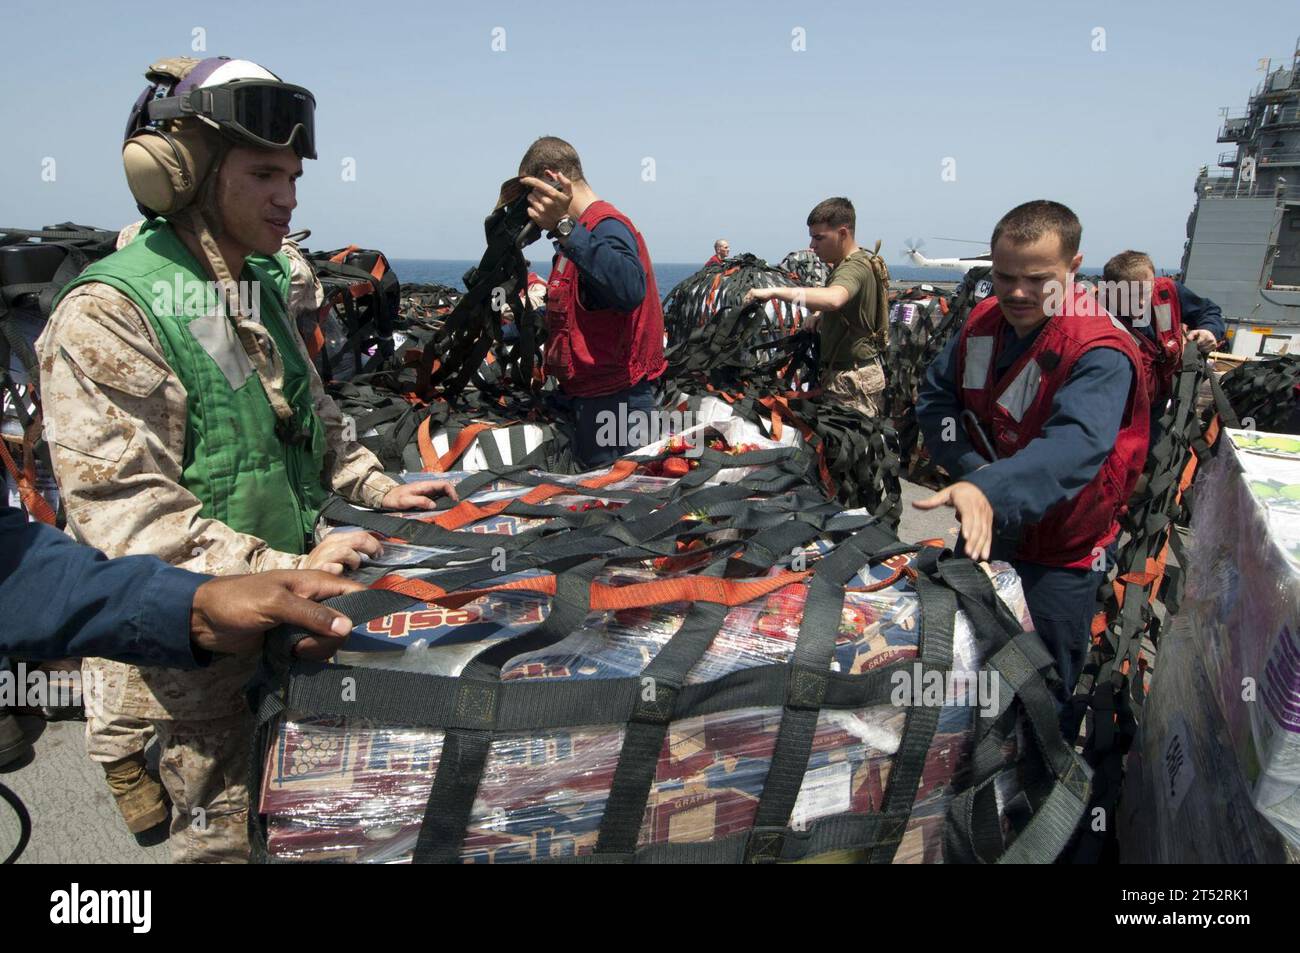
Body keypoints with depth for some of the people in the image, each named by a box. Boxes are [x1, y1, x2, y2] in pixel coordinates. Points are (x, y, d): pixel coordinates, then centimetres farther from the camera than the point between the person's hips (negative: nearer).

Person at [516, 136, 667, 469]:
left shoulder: (606, 226, -14)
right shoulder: (586, 228, 18)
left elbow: (629, 290, -38)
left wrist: (565, 228, -37)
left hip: (614, 400, -10)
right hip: (588, 393, 10)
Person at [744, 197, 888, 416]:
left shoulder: (854, 267, -18)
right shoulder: (861, 259, 17)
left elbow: (833, 299, -41)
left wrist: (774, 291, -40)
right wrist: (820, 320, 9)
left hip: (852, 379, -10)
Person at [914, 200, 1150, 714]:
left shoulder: (1102, 354, -25)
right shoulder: (983, 321, -4)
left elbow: (1077, 444, -40)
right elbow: (935, 393, 1)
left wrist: (992, 491, -57)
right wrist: (971, 470, -15)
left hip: (1060, 549, -6)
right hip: (983, 526, 6)